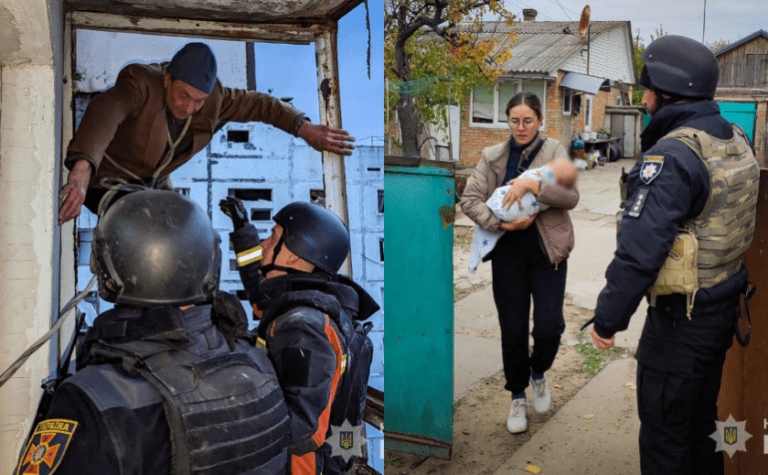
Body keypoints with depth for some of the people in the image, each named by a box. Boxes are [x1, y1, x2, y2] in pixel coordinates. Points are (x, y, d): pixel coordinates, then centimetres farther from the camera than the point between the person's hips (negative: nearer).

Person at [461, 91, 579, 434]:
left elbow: (571, 196, -11)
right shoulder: (493, 157, 5)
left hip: (547, 253, -1)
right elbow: (470, 199, -2)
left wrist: (532, 184, -25)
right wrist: (501, 223, -16)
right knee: (512, 329, 6)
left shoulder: (554, 151, 1)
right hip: (508, 254, 1)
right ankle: (518, 397, 26)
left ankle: (538, 373, 28)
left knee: (549, 327, -6)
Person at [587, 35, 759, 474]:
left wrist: (607, 319, -19)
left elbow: (640, 249, -27)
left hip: (680, 321, -9)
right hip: (723, 307, 9)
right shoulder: (736, 143, 5)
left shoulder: (672, 157, -25)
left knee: (664, 434, 5)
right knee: (702, 421, 25)